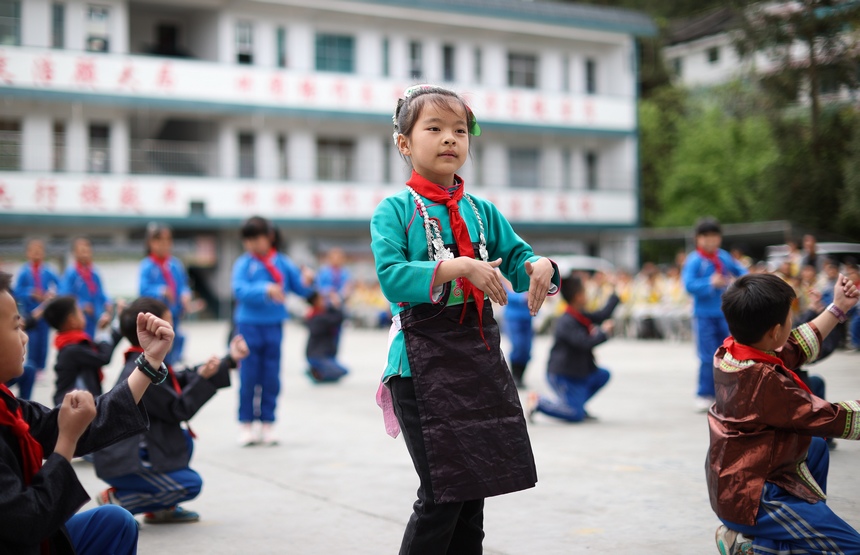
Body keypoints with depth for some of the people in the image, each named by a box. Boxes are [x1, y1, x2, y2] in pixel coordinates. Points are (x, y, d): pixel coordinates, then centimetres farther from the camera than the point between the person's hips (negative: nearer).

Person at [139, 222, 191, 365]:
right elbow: (143, 289, -17)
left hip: (173, 315, 5)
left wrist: (185, 295, -11)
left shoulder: (175, 264, 7)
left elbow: (183, 284, 10)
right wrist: (160, 291, -32)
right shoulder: (147, 266, -8)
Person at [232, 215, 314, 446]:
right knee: (249, 378, 4)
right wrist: (265, 290, -30)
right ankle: (246, 423, 15)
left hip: (274, 326, 2)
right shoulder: (243, 264, -3)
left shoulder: (282, 263, 3)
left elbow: (300, 288, 5)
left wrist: (307, 281, -16)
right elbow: (240, 290, -17)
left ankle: (267, 424, 17)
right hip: (250, 326, -2)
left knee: (271, 378, 7)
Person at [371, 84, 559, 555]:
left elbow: (516, 259, 10)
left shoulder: (482, 211, 11)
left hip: (480, 356, 6)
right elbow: (392, 278, -18)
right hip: (423, 363, -6)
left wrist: (539, 266, -13)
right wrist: (459, 269, -26)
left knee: (472, 496, 13)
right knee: (442, 495, -5)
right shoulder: (394, 210, -5)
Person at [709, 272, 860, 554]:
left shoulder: (728, 351, -4)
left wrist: (837, 308, 17)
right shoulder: (764, 381, -30)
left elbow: (795, 348, 12)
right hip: (752, 497, -10)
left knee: (816, 447, 32)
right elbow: (832, 420, -21)